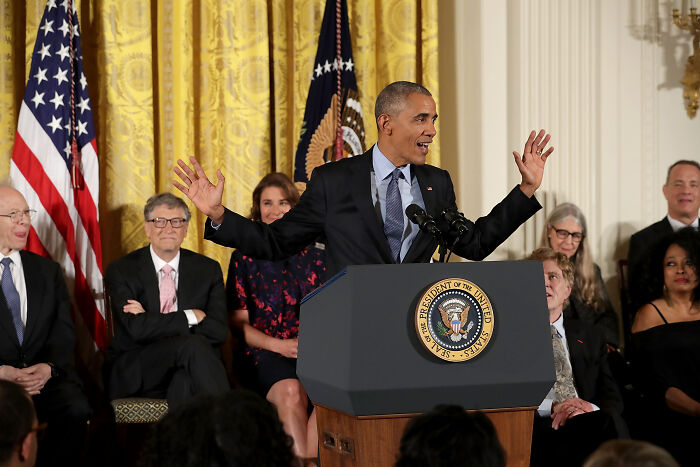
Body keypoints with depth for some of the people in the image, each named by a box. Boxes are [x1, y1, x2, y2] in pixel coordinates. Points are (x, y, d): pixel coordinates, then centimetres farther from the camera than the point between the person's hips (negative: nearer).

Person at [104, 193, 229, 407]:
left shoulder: (208, 270, 10)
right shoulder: (122, 270, 3)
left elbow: (218, 331, -3)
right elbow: (136, 328, -12)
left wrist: (153, 323, -10)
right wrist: (191, 317, -8)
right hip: (133, 378, -1)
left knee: (186, 381, -37)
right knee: (192, 344, -31)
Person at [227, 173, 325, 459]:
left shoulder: (313, 258, 16)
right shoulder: (245, 258, 10)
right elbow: (239, 323, 6)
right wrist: (278, 345, -10)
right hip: (266, 353, -2)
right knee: (290, 391, -36)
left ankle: (308, 459, -33)